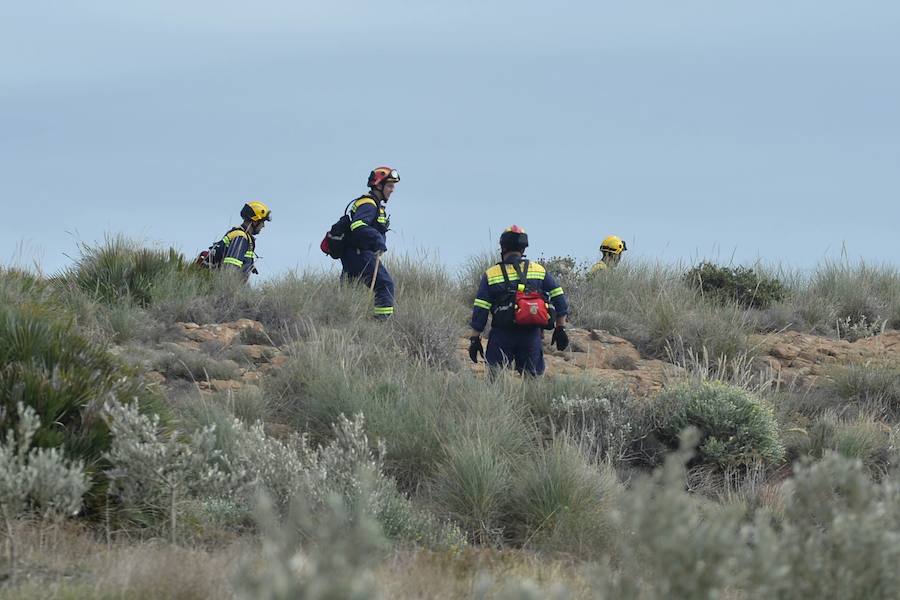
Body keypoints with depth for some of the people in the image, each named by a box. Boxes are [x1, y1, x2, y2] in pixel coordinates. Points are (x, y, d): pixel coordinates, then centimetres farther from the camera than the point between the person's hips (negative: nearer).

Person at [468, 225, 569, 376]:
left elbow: (480, 311, -2)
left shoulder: (491, 275, 1)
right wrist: (560, 328, 14)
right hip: (532, 335, 2)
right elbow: (559, 299, 7)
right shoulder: (540, 271, 6)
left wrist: (475, 339, 4)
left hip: (502, 336, -2)